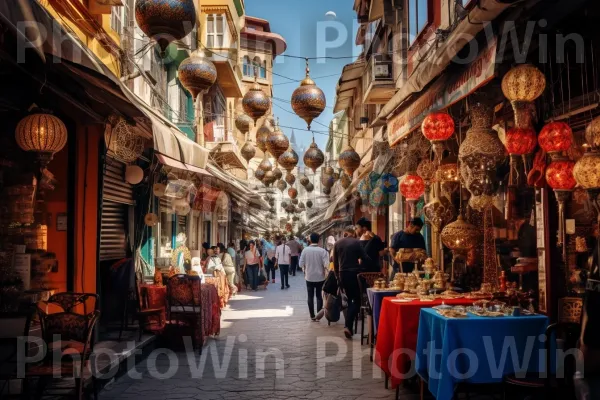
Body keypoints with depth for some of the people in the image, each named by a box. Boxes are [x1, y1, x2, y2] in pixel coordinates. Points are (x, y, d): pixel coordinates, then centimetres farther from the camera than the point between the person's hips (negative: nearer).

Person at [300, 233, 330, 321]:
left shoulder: (305, 250, -9)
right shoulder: (322, 251, -12)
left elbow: (301, 264, -7)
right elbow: (326, 264, -16)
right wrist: (325, 274, 1)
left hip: (309, 277, 0)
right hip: (320, 277, 0)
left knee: (310, 297, 9)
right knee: (319, 296, 12)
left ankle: (312, 316, 10)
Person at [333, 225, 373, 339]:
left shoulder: (337, 243, 7)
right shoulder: (357, 242, -6)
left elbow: (335, 262, 9)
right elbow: (365, 258, -10)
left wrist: (337, 276, 18)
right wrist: (363, 269, 6)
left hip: (343, 274, 5)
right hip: (354, 273, -4)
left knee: (349, 299, 18)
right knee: (357, 300, 1)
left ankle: (349, 326, 21)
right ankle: (348, 326, -16)